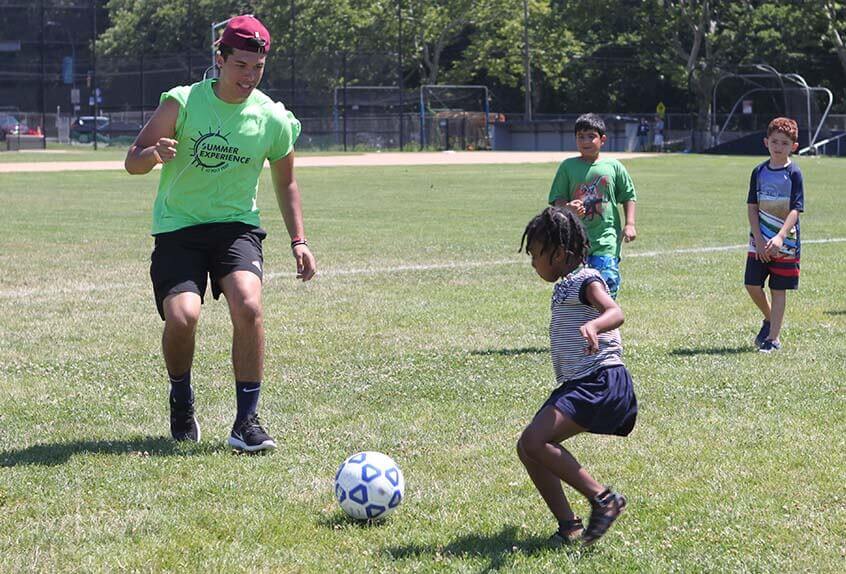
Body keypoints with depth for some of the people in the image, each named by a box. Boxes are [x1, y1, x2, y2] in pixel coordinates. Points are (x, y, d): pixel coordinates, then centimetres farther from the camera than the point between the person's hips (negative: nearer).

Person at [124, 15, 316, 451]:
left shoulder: (274, 120, -2)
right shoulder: (182, 103, -8)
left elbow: (285, 183, 15)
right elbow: (132, 161, -3)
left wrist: (298, 241, 7)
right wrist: (154, 154, -26)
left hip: (237, 226, 1)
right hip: (178, 228, -1)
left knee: (248, 306, -25)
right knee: (182, 315, -22)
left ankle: (246, 421, -13)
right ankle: (181, 400, 11)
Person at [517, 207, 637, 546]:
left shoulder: (585, 280, -9)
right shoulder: (564, 287, 21)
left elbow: (615, 312, -29)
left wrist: (592, 326, -49)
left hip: (601, 381, -10)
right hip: (576, 384, 10)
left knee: (534, 440, -24)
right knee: (528, 448, 3)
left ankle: (603, 498, -16)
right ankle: (569, 527, 4)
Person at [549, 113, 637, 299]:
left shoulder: (613, 166, 5)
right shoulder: (568, 166, 5)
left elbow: (629, 197, 11)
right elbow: (556, 200, 6)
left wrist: (630, 224, 0)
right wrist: (568, 207, -16)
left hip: (606, 240, -1)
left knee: (608, 280, -14)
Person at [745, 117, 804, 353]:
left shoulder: (793, 174, -7)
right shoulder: (759, 172, 4)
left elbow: (795, 210, -13)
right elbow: (752, 207, 4)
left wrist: (780, 238, -26)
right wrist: (758, 239, -8)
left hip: (786, 243, -3)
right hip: (759, 241, 3)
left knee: (778, 289, 1)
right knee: (752, 285, 0)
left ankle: (774, 337, 9)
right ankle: (769, 319, 27)